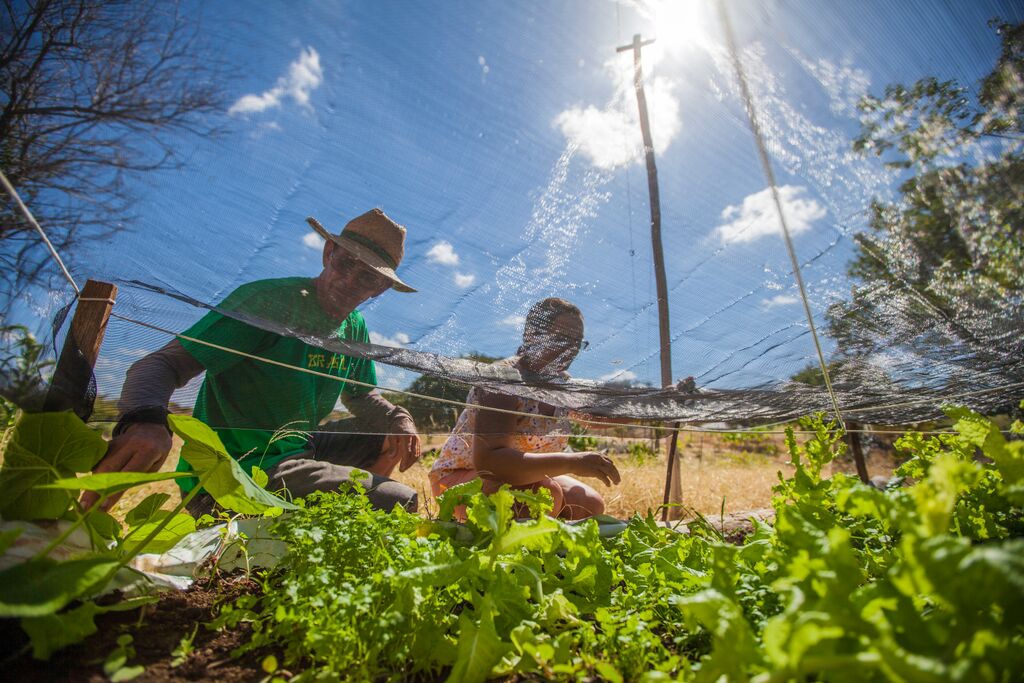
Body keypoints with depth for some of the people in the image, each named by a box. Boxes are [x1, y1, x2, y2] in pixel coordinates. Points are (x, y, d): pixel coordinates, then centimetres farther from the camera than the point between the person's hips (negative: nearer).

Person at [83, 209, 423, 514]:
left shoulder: (355, 328, 6)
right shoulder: (265, 301, -17)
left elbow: (362, 397, 19)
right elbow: (162, 364, -21)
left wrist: (398, 419, -4)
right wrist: (145, 420, -44)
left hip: (293, 451, 8)